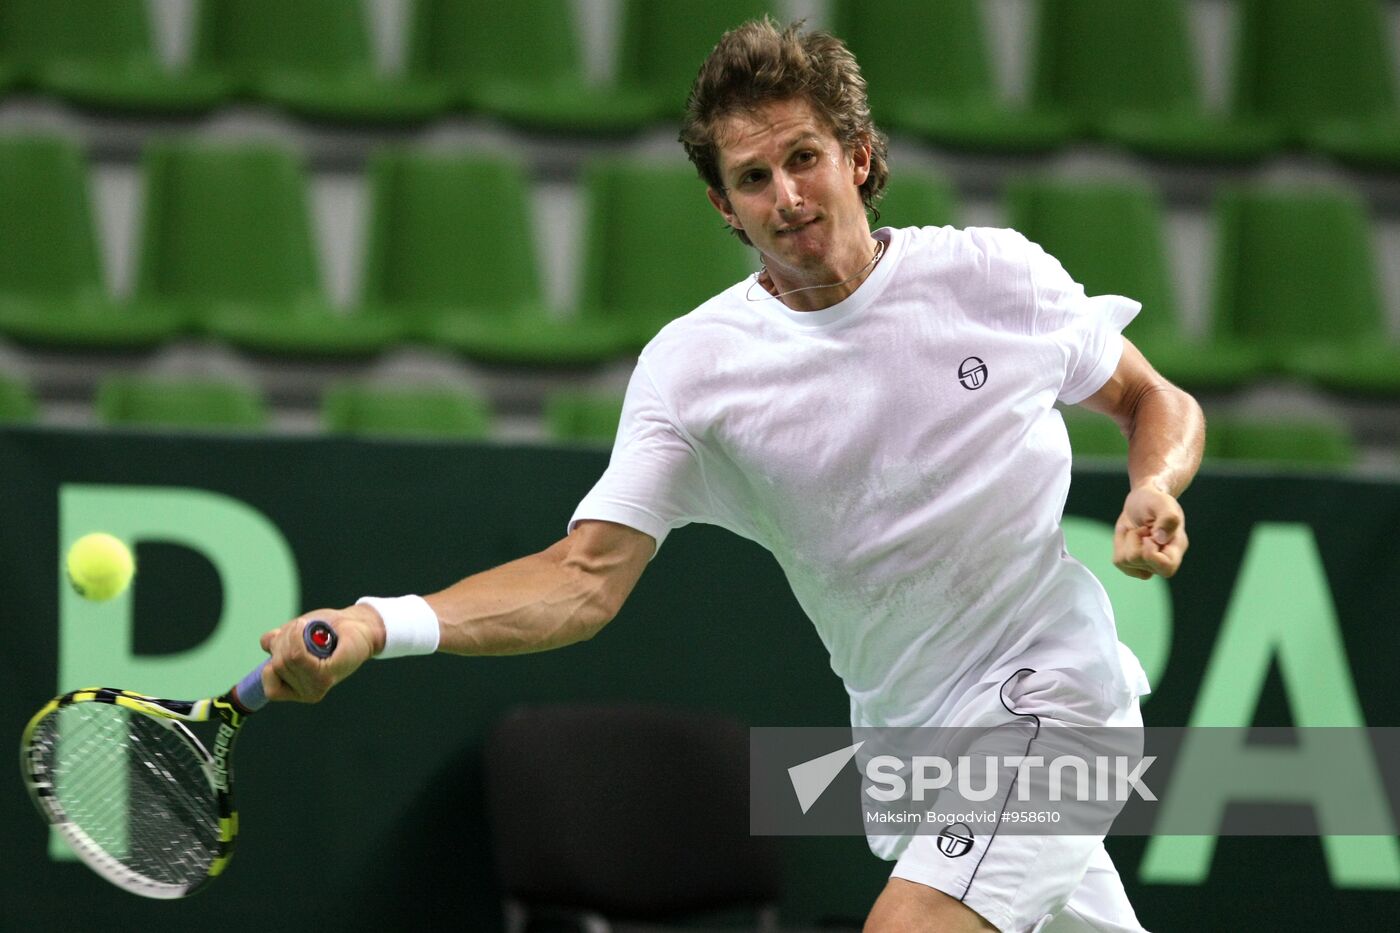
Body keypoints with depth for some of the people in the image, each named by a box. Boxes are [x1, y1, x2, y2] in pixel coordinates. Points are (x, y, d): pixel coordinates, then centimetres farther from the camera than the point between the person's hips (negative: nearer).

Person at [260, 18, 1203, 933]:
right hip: (910, 740, 3)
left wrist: (1154, 487, -16)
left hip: (1050, 691, -3)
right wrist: (375, 625, -33)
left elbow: (1157, 402, 9)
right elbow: (588, 575, -17)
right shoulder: (692, 365, -8)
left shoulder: (992, 272, -8)